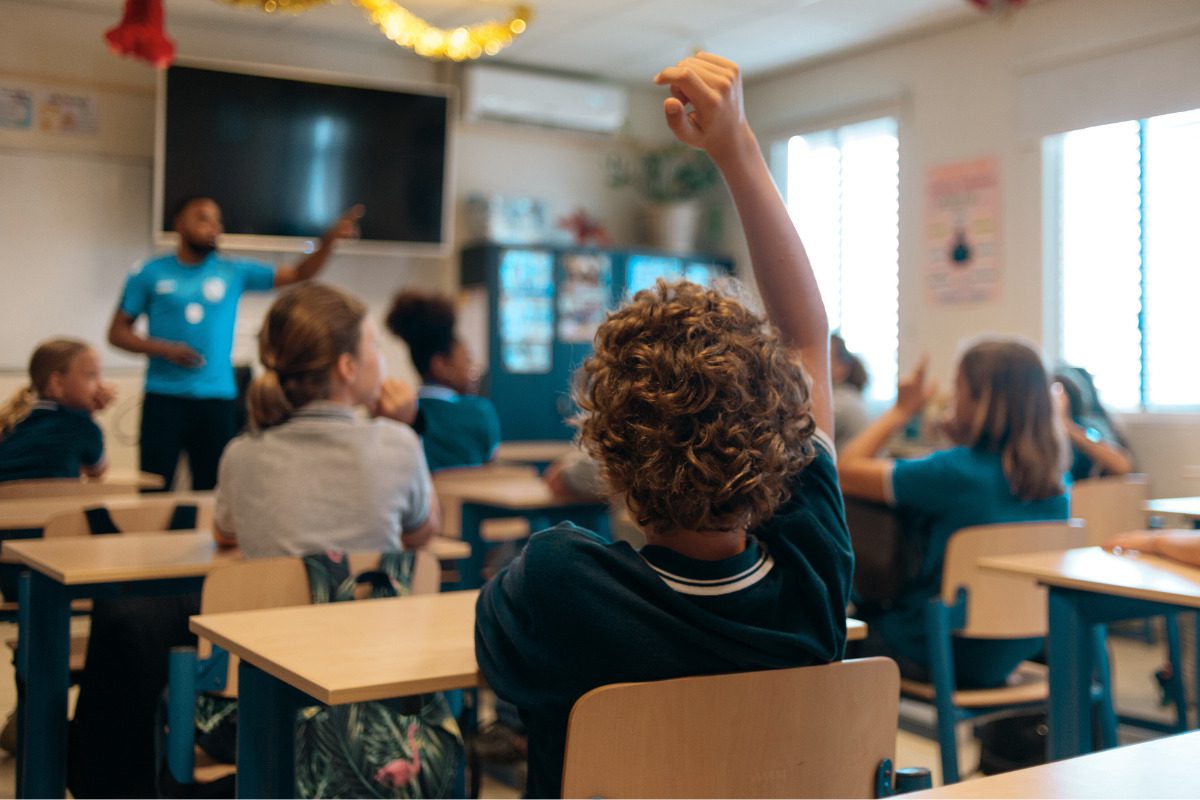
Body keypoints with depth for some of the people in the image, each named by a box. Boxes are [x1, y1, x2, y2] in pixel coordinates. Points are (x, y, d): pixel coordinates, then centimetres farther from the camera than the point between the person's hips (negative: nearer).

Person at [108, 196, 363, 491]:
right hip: (164, 398, -2)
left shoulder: (234, 272, 5)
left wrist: (329, 240, -15)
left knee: (212, 489, 9)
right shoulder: (150, 274, 2)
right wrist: (165, 349, -13)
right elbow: (117, 333, 4)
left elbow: (299, 273, 2)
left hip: (218, 399, 2)